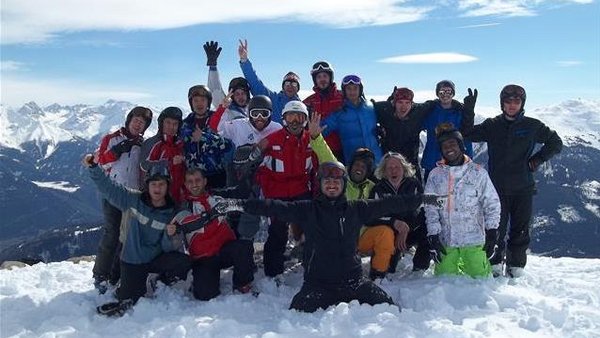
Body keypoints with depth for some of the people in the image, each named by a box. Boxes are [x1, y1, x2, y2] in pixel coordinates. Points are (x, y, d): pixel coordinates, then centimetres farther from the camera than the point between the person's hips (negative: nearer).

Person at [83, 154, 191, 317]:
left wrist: (169, 235, -31)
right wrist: (93, 167, -17)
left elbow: (167, 249, -10)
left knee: (184, 262, -24)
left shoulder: (172, 214, -9)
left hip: (156, 259, 1)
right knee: (127, 299, -12)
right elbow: (108, 187, -6)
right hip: (132, 261, -1)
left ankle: (159, 282, 3)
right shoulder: (135, 200, -7)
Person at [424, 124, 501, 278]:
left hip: (474, 238, -1)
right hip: (446, 240, 1)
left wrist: (492, 232, -4)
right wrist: (433, 236, -6)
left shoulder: (478, 172, 0)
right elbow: (430, 209, 0)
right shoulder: (435, 175, 1)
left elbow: (492, 203, 2)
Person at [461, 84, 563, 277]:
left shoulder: (532, 126, 3)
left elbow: (555, 143, 12)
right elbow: (468, 135, 2)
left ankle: (516, 268, 18)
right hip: (497, 187, 0)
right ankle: (495, 265, 14)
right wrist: (468, 112, -9)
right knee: (496, 228, 1)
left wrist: (537, 160, 0)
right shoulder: (492, 125, 5)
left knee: (520, 230, 7)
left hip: (523, 188, 0)